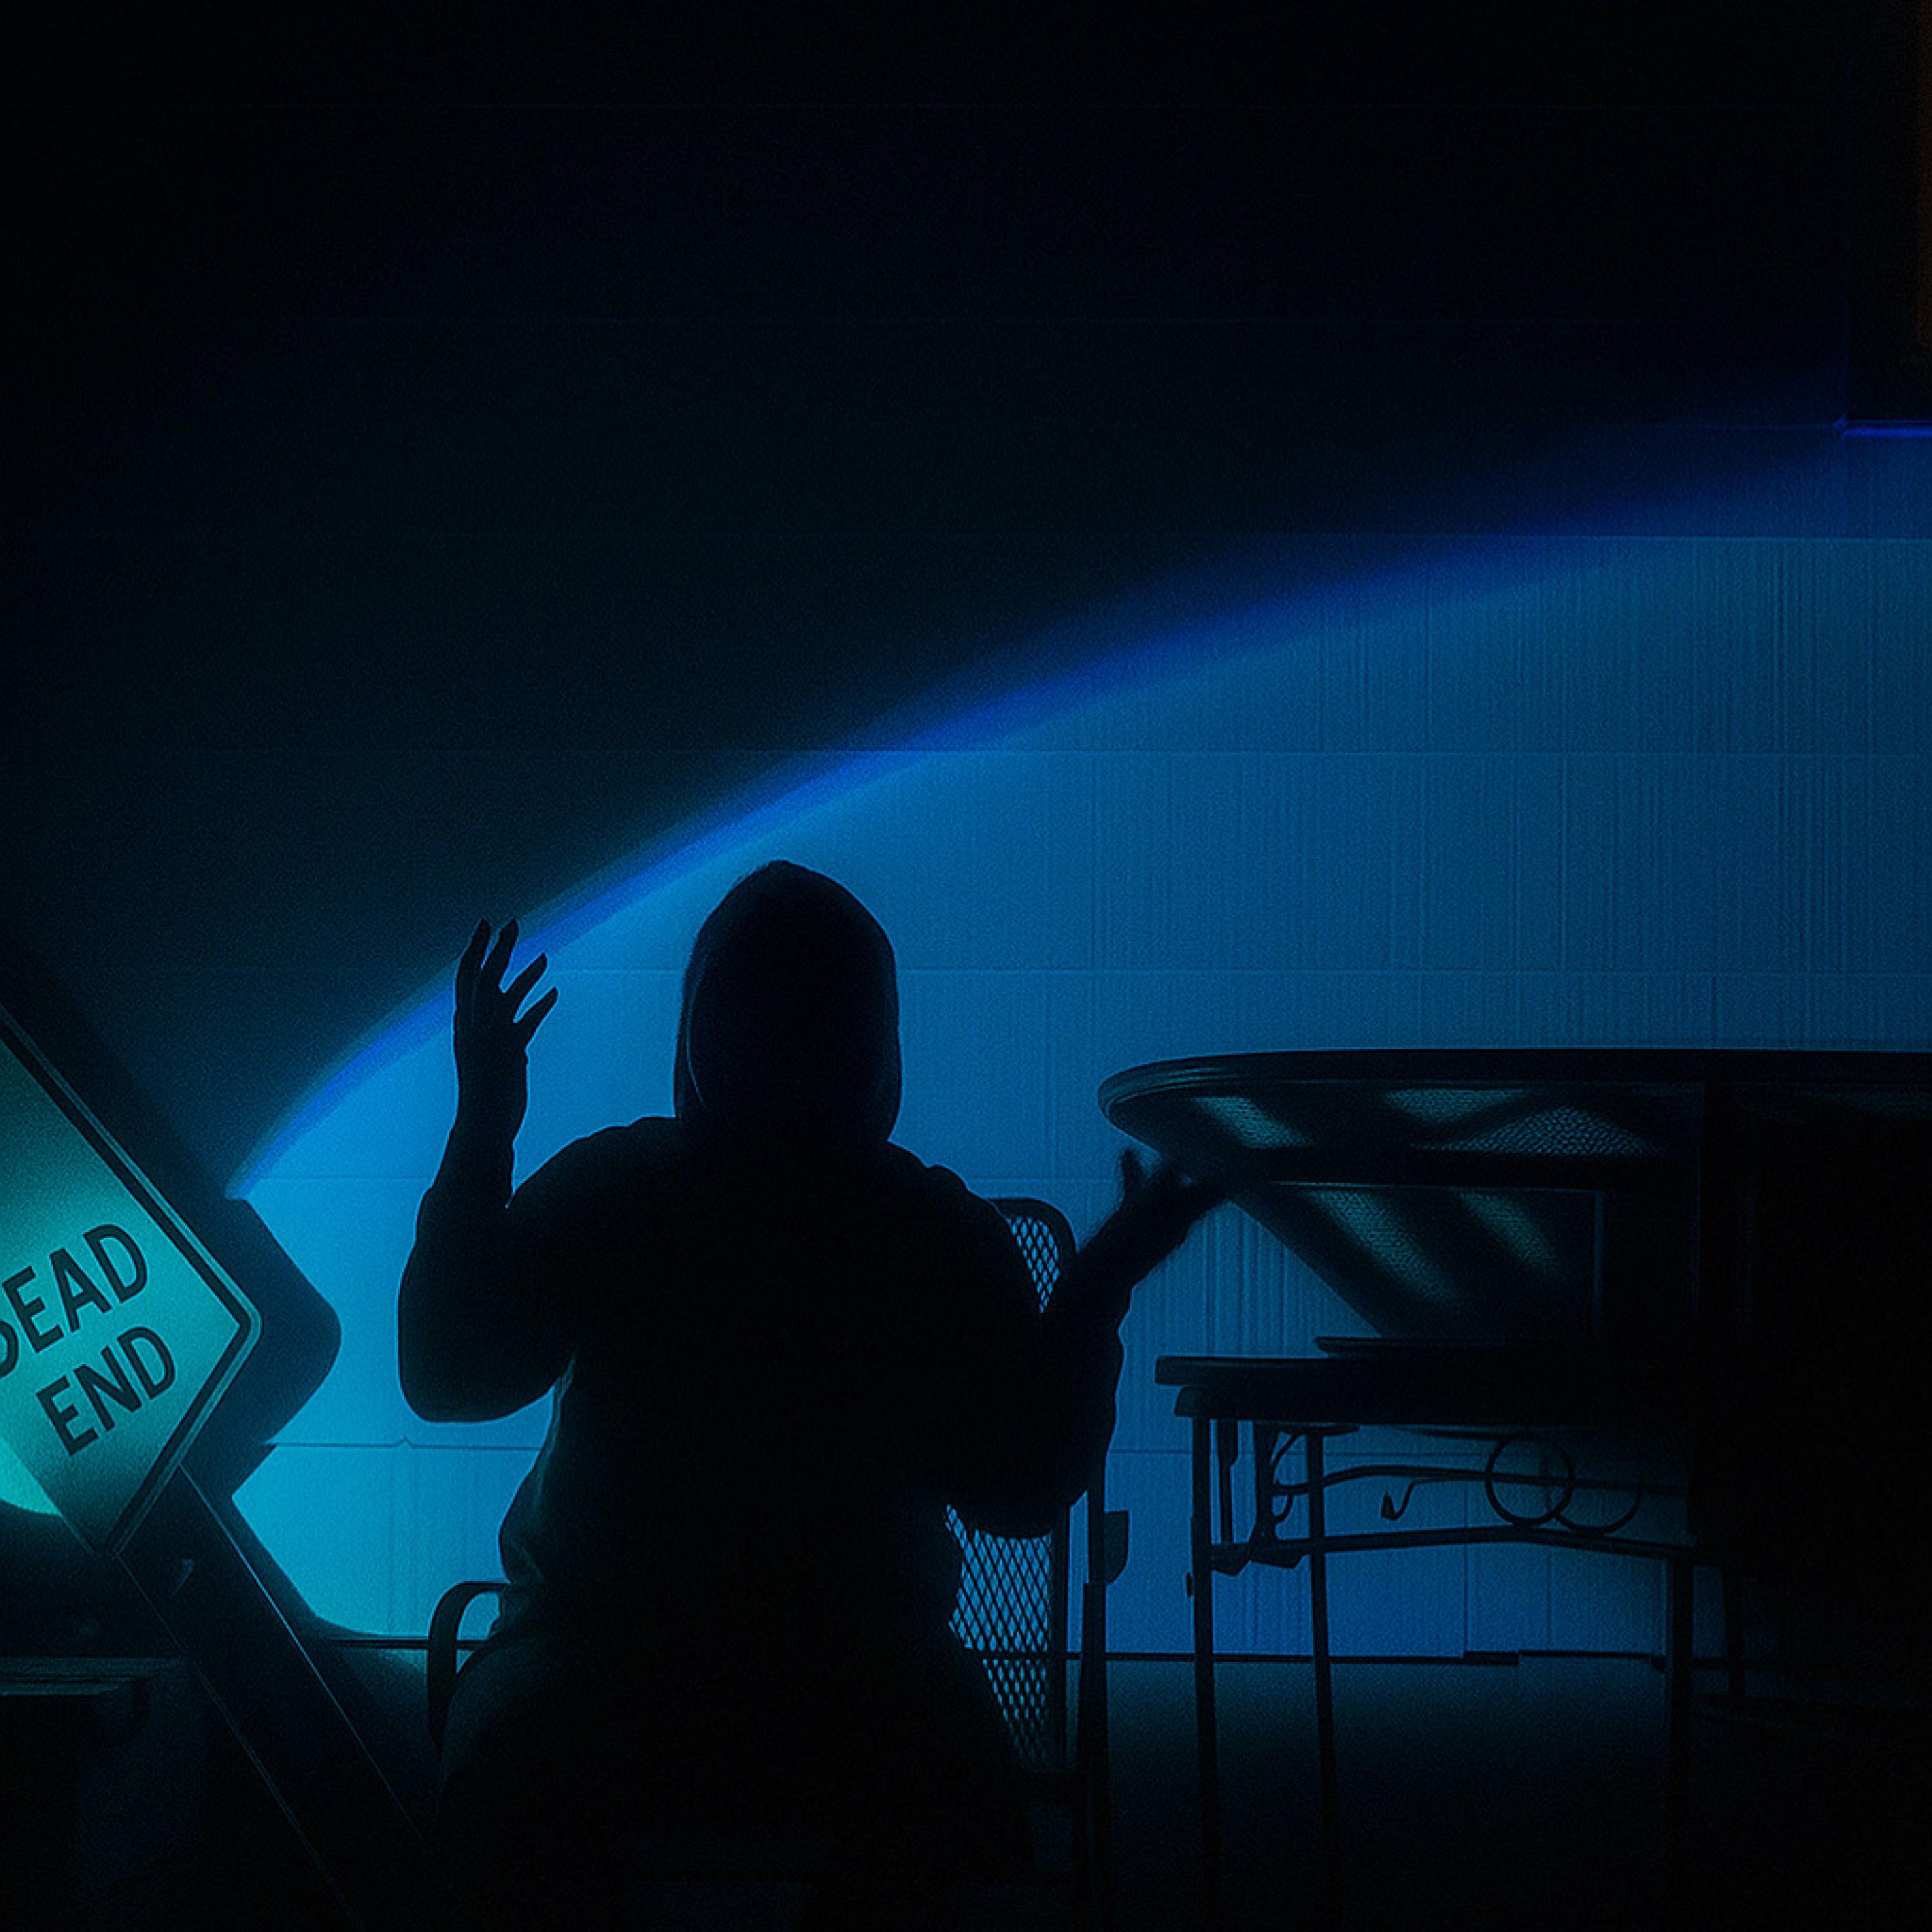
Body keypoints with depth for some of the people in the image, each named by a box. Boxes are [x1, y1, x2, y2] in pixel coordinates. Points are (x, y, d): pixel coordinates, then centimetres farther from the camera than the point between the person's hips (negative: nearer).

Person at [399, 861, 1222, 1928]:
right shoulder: (607, 1190, 2)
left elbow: (1020, 1490, -1)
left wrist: (1095, 1293, -13)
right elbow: (445, 1378, -8)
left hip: (856, 1641, 0)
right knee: (514, 1770, -33)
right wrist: (483, 1133, -14)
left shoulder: (939, 1232, 2)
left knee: (951, 1801, -31)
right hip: (604, 1629, 0)